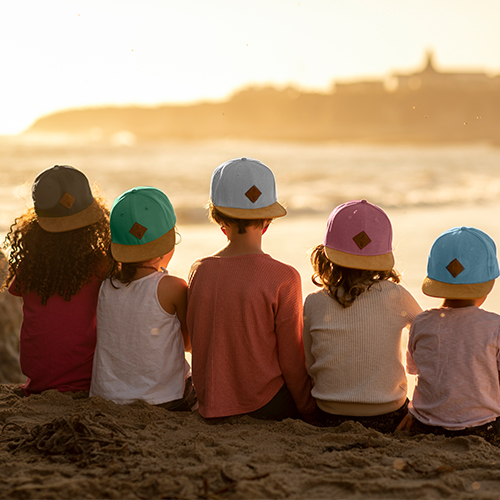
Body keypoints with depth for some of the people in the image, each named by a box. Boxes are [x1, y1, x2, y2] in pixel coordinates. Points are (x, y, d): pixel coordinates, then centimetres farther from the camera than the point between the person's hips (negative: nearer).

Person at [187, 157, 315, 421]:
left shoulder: (198, 271, -3)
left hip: (211, 407, 6)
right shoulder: (283, 279, -16)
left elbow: (196, 344, 7)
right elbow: (291, 361, -9)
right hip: (266, 406, -6)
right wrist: (309, 410, 6)